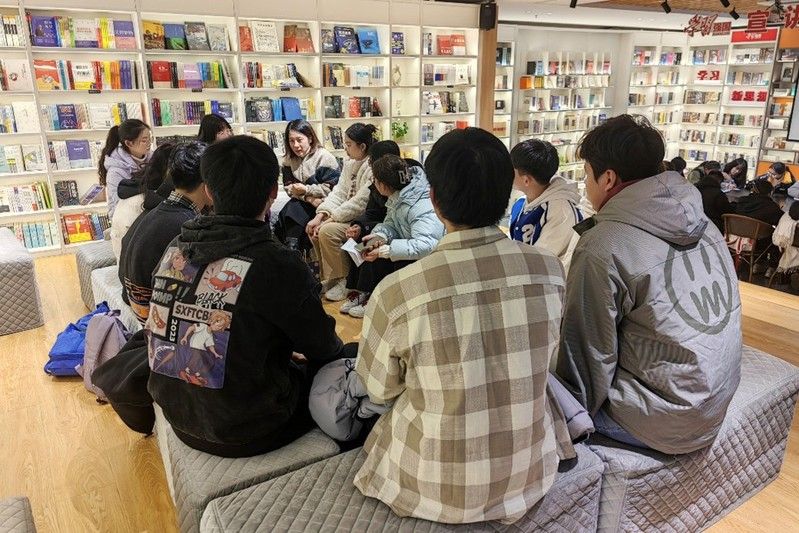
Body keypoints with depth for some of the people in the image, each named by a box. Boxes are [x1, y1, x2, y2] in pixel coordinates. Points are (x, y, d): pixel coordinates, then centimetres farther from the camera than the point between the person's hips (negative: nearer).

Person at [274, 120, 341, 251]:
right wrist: (308, 198, -17)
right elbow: (288, 186, 0)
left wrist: (306, 190, -19)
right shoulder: (289, 159, 6)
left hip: (323, 203, -5)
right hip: (301, 201, 6)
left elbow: (331, 188, -16)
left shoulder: (324, 157, -12)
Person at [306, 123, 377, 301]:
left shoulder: (374, 167, -19)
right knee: (314, 228, -5)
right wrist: (320, 215, -6)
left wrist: (331, 219, -20)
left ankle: (343, 280, -8)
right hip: (349, 216, 9)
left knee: (327, 231, -25)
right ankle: (328, 275, 8)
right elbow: (339, 192, 7)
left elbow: (360, 203, -23)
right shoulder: (350, 163, 10)